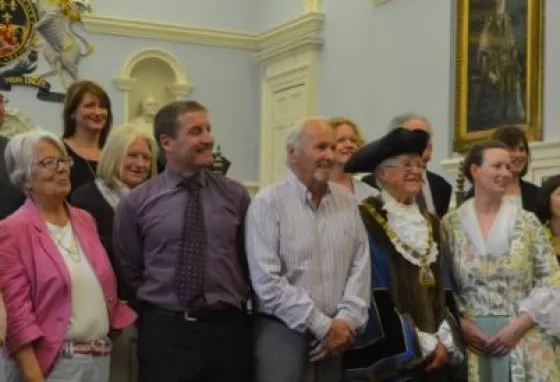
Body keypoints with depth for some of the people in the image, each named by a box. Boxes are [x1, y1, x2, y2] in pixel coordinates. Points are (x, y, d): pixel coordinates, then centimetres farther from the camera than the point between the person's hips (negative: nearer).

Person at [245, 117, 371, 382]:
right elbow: (267, 282, -14)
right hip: (283, 334, -4)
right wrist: (323, 326, -13)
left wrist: (346, 321, -8)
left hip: (336, 336, 4)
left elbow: (360, 266, 5)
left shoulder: (347, 201, 7)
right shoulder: (268, 203, -8)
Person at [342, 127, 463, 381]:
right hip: (391, 355, -6)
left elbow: (444, 289, 10)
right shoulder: (365, 222, -8)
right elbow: (375, 297, -13)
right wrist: (421, 344, -13)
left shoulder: (430, 224, 13)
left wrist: (445, 340, -5)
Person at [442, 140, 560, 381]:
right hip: (470, 339, 0)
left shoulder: (528, 222, 4)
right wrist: (461, 325, -10)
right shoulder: (450, 224, 3)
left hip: (524, 342, 1)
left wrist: (518, 326, -9)